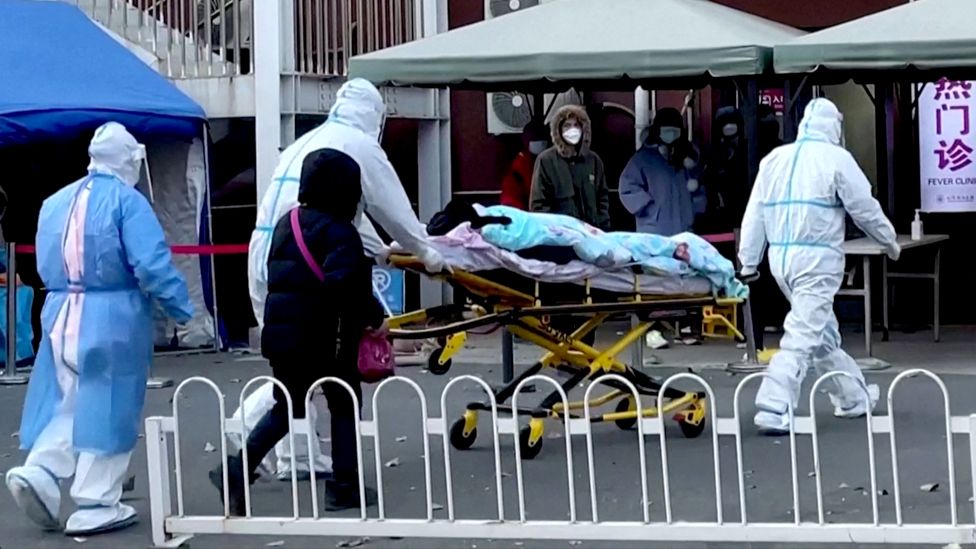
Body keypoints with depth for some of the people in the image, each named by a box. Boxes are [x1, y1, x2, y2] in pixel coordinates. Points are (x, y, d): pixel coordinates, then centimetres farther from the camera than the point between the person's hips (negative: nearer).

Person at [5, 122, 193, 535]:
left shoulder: (55, 202, 11)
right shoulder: (126, 200, -9)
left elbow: (45, 267, 17)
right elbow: (152, 265, -18)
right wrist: (181, 308, -8)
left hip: (59, 316, 6)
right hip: (113, 317, -6)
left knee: (68, 403, 16)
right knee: (108, 409, 2)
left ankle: (39, 473, -3)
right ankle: (96, 506, 6)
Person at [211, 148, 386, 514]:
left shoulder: (286, 224, 12)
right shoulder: (339, 232, -13)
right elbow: (347, 286, -25)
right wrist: (374, 316, -15)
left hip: (280, 332, 7)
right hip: (325, 336, -7)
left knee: (287, 407, 18)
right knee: (344, 404, 11)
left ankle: (237, 472, 5)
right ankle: (344, 486, 11)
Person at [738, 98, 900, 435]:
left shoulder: (774, 159, 9)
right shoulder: (835, 158, -6)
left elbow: (755, 213, 9)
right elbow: (864, 208, -1)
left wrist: (748, 262, 12)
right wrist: (890, 242, 14)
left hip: (781, 256, 7)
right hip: (817, 258, -7)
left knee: (824, 332, 19)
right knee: (802, 337, -8)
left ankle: (853, 398, 31)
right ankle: (773, 410, -16)